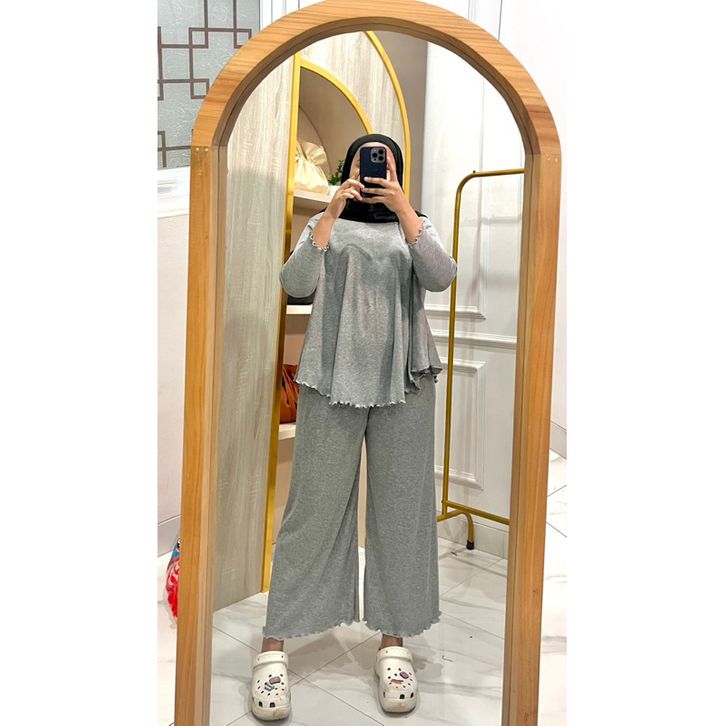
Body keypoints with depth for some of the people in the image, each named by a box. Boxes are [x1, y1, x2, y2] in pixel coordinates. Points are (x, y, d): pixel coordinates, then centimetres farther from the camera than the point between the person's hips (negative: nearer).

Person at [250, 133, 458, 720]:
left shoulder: (416, 225, 17)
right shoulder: (325, 224, 15)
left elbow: (441, 278, -4)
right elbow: (296, 284, -3)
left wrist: (402, 208, -11)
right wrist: (332, 211, -9)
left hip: (404, 381, 2)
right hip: (333, 379, -1)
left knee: (401, 507, 2)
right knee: (314, 506, -3)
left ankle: (394, 642, 15)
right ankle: (274, 646, 7)